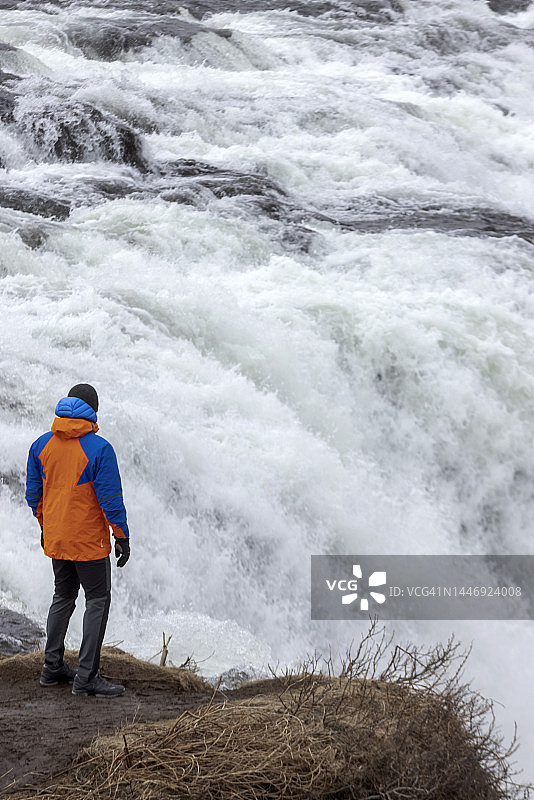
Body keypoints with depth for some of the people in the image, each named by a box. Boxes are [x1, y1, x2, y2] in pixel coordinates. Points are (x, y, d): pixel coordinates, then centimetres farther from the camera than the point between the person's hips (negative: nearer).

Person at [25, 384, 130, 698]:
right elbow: (111, 498, -16)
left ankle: (53, 666, 24)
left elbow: (33, 492, 9)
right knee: (98, 600, 3)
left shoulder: (41, 445, 1)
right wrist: (122, 536, -6)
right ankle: (87, 676, 0)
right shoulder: (99, 448, -17)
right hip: (89, 541, -6)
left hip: (55, 538, 6)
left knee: (63, 597, 20)